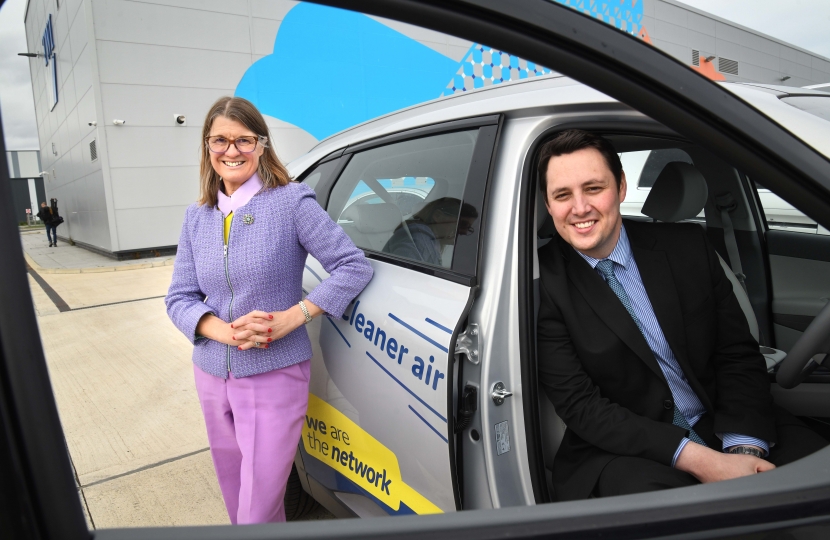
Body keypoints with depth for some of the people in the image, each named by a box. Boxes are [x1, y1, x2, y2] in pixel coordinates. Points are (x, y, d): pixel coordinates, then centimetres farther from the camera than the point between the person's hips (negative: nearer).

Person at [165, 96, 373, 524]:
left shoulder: (291, 202, -9)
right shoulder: (197, 216, 5)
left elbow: (354, 267, -13)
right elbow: (179, 298, 2)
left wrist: (291, 318, -21)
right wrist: (226, 331, -17)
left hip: (274, 377, -5)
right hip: (212, 376, 5)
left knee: (258, 510, 2)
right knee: (236, 500, 22)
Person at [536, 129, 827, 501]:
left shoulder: (687, 246, 0)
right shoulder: (542, 284, -11)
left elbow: (738, 354, 1)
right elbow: (580, 407, -14)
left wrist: (745, 447, -16)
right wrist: (699, 459, -21)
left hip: (725, 428, 3)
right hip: (624, 453, -2)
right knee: (645, 485, -33)